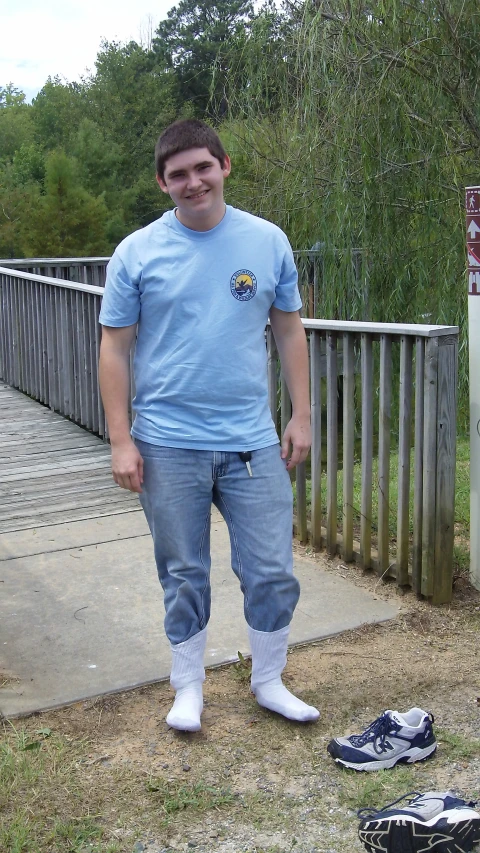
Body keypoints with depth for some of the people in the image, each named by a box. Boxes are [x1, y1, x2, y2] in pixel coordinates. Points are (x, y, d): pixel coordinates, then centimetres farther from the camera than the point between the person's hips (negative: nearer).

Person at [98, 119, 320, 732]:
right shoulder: (137, 253, -3)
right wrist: (121, 441, -6)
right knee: (184, 575, 11)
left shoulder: (268, 242, 3)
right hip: (169, 448, -1)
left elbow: (289, 331, 9)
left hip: (253, 442, 2)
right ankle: (188, 688, 30)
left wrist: (301, 416, 5)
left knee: (272, 572, 7)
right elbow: (115, 347, -1)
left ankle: (269, 682, 30)